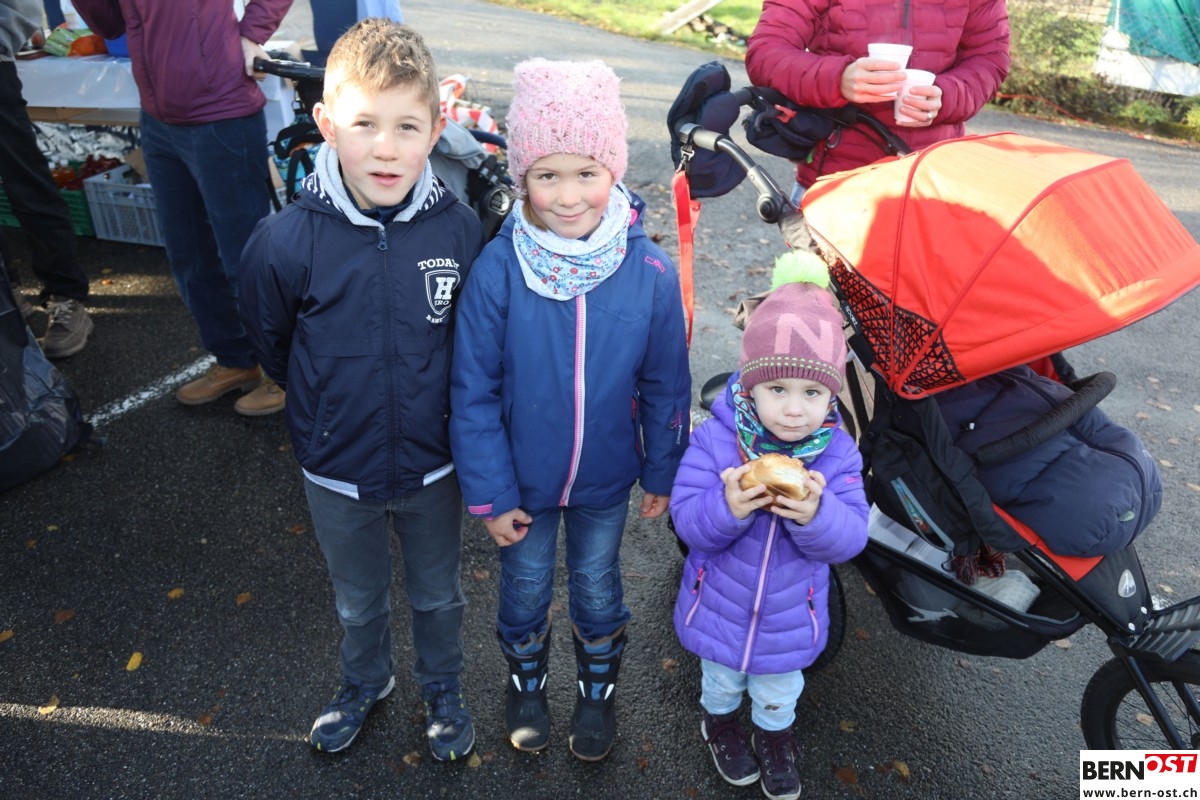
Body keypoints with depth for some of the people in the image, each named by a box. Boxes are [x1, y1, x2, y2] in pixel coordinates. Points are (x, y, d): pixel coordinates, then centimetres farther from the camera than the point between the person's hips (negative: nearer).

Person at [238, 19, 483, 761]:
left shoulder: (461, 230, -20)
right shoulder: (285, 242, -22)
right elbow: (274, 345, -2)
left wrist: (428, 400, 4)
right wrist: (329, 408, 7)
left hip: (433, 465, 0)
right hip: (339, 473, 0)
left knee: (439, 594, 24)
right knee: (359, 600, 26)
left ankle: (444, 689, 53)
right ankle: (365, 681, 57)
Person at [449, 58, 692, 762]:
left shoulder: (650, 272, -19)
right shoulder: (498, 270, -22)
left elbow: (666, 386, -6)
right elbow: (474, 392, -14)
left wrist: (663, 475, 3)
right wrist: (490, 494, -10)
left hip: (606, 481, 1)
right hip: (523, 481, 0)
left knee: (597, 589, 23)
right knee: (526, 588, 23)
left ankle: (599, 689, 52)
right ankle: (526, 682, 53)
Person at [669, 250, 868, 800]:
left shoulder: (837, 454, -20)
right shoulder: (715, 440, -25)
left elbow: (849, 539, -21)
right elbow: (687, 519, -25)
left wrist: (817, 515, -42)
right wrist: (727, 509, -46)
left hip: (791, 620, 1)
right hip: (719, 608, -1)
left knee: (779, 691, 29)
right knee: (722, 679, 30)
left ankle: (774, 734, 62)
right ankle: (719, 720, 62)